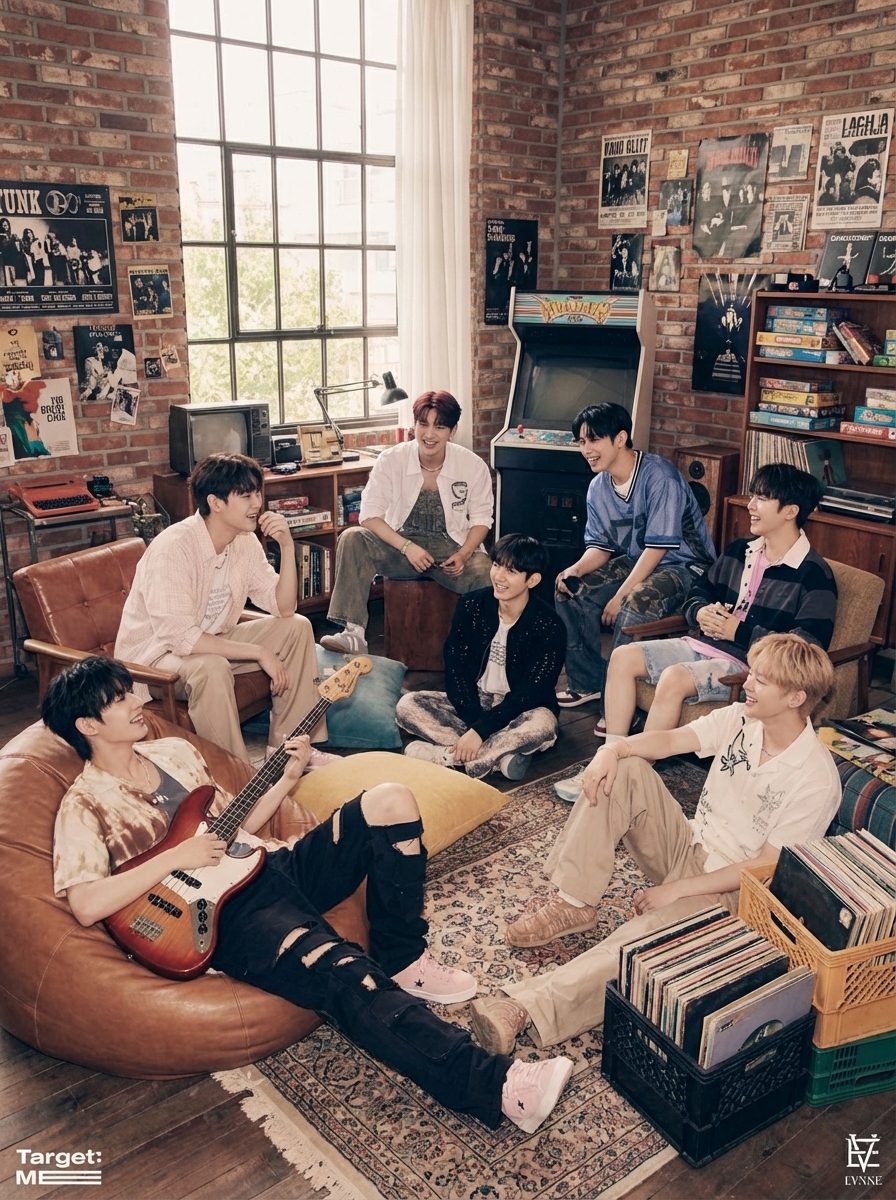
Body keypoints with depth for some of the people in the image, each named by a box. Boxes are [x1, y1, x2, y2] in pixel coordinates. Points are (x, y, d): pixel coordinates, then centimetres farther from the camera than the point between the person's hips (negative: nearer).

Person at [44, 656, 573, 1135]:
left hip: (274, 866, 7)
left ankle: (403, 960, 2)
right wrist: (177, 857, -17)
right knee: (348, 978, -31)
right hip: (228, 910, -7)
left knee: (390, 801, -12)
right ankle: (495, 1085, -36)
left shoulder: (174, 750, 17)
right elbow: (87, 906, -18)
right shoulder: (86, 805, -3)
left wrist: (289, 778, 6)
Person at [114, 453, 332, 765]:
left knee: (296, 626, -4)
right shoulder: (173, 547, -29)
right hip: (156, 653, -8)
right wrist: (259, 653, -30)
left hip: (211, 643, 8)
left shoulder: (245, 541, -5)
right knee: (211, 667, -38)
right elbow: (179, 637, -35)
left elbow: (283, 608, -5)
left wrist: (287, 547, -19)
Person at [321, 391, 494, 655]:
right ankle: (353, 633, -32)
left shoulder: (473, 465, -5)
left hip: (452, 548, -1)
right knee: (352, 538, -28)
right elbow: (370, 515, -9)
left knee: (486, 573, -35)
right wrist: (407, 547, -24)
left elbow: (481, 518, 4)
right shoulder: (391, 460, -7)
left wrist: (464, 554, -15)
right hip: (401, 546, 1)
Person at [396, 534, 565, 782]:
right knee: (407, 705, -20)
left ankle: (446, 756, -26)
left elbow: (532, 691, -19)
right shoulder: (471, 606, -7)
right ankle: (500, 754, -28)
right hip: (470, 704, 4)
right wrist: (474, 722, -23)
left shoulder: (549, 626, -16)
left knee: (543, 724, -37)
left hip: (515, 711, -3)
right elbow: (456, 670, -8)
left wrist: (481, 730, -29)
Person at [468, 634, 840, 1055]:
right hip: (686, 845, 7)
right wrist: (613, 748, -26)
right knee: (625, 769, -17)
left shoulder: (816, 778, -20)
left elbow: (767, 867, -20)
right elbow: (670, 740, -4)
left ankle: (529, 1006, -41)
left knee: (644, 935, -36)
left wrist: (676, 889, -21)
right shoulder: (740, 719, -2)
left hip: (727, 888, -7)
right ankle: (575, 904, -16)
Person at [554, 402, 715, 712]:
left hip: (682, 566, -8)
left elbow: (657, 547, -25)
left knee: (635, 605, -35)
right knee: (570, 590, -6)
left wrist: (620, 597, -26)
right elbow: (600, 546, 5)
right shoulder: (598, 486, -1)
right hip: (634, 561, 8)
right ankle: (586, 682, 6)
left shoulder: (660, 477, -24)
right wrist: (576, 569, -17)